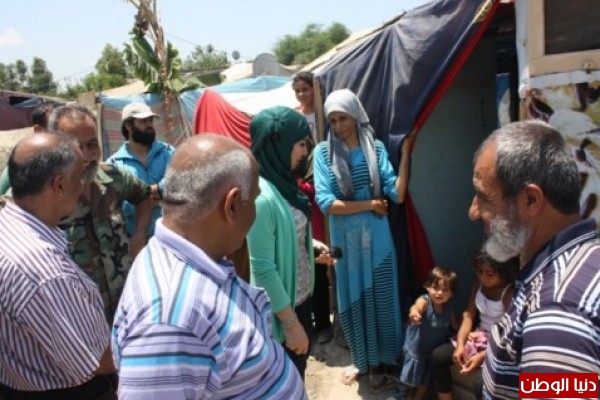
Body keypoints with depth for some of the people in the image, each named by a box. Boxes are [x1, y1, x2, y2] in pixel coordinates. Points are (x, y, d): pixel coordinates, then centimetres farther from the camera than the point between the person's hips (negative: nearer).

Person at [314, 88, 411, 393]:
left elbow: (397, 194, -11)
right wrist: (371, 204, -12)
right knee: (351, 297, 14)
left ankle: (379, 363, 30)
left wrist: (405, 153, -17)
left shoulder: (376, 148, -3)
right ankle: (361, 359, 34)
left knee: (379, 296, 10)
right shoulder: (324, 152, -6)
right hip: (344, 239, 0)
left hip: (376, 236, 0)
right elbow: (326, 203, -15)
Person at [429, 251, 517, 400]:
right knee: (438, 356, -8)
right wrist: (460, 344, -13)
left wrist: (482, 356, -27)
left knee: (480, 383, -29)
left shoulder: (511, 293, -22)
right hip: (478, 336, 7)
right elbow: (468, 314, -1)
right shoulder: (479, 282, -3)